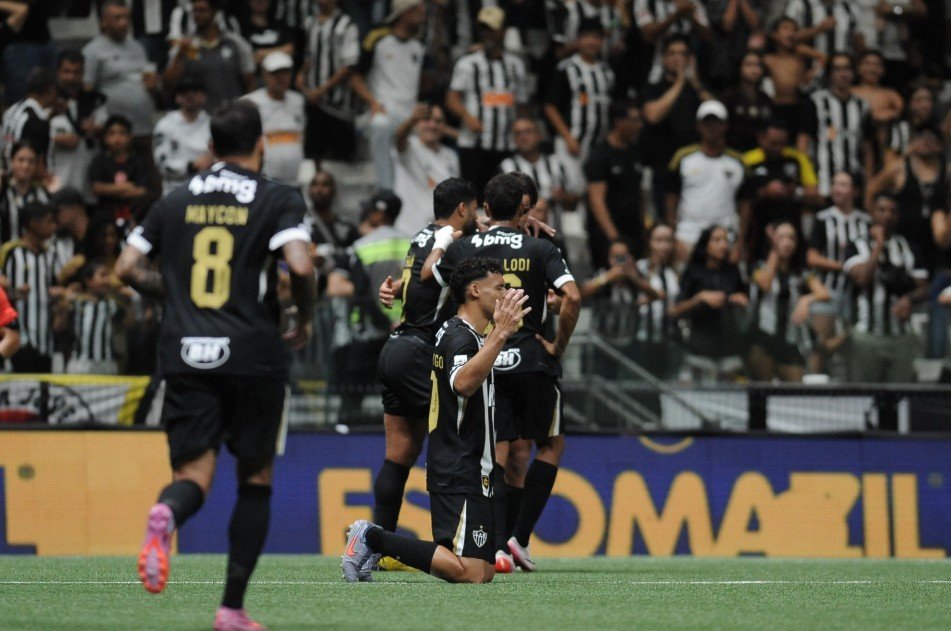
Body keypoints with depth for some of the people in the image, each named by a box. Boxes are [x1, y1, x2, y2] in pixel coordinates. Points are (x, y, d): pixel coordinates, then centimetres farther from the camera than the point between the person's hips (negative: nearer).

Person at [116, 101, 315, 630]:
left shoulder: (176, 203, 11)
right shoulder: (279, 199, -1)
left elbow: (128, 269, 11)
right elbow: (300, 266, -15)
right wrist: (306, 320, 2)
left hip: (186, 353, 2)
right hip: (253, 356, -2)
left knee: (194, 473, 2)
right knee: (256, 477, 12)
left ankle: (166, 514, -36)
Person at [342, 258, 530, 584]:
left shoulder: (454, 332, 18)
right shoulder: (461, 337, -13)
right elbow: (463, 383, -35)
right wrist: (500, 333, -38)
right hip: (461, 475, -11)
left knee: (485, 572, 7)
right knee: (471, 574, -19)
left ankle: (374, 543, 8)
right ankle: (373, 537, -10)